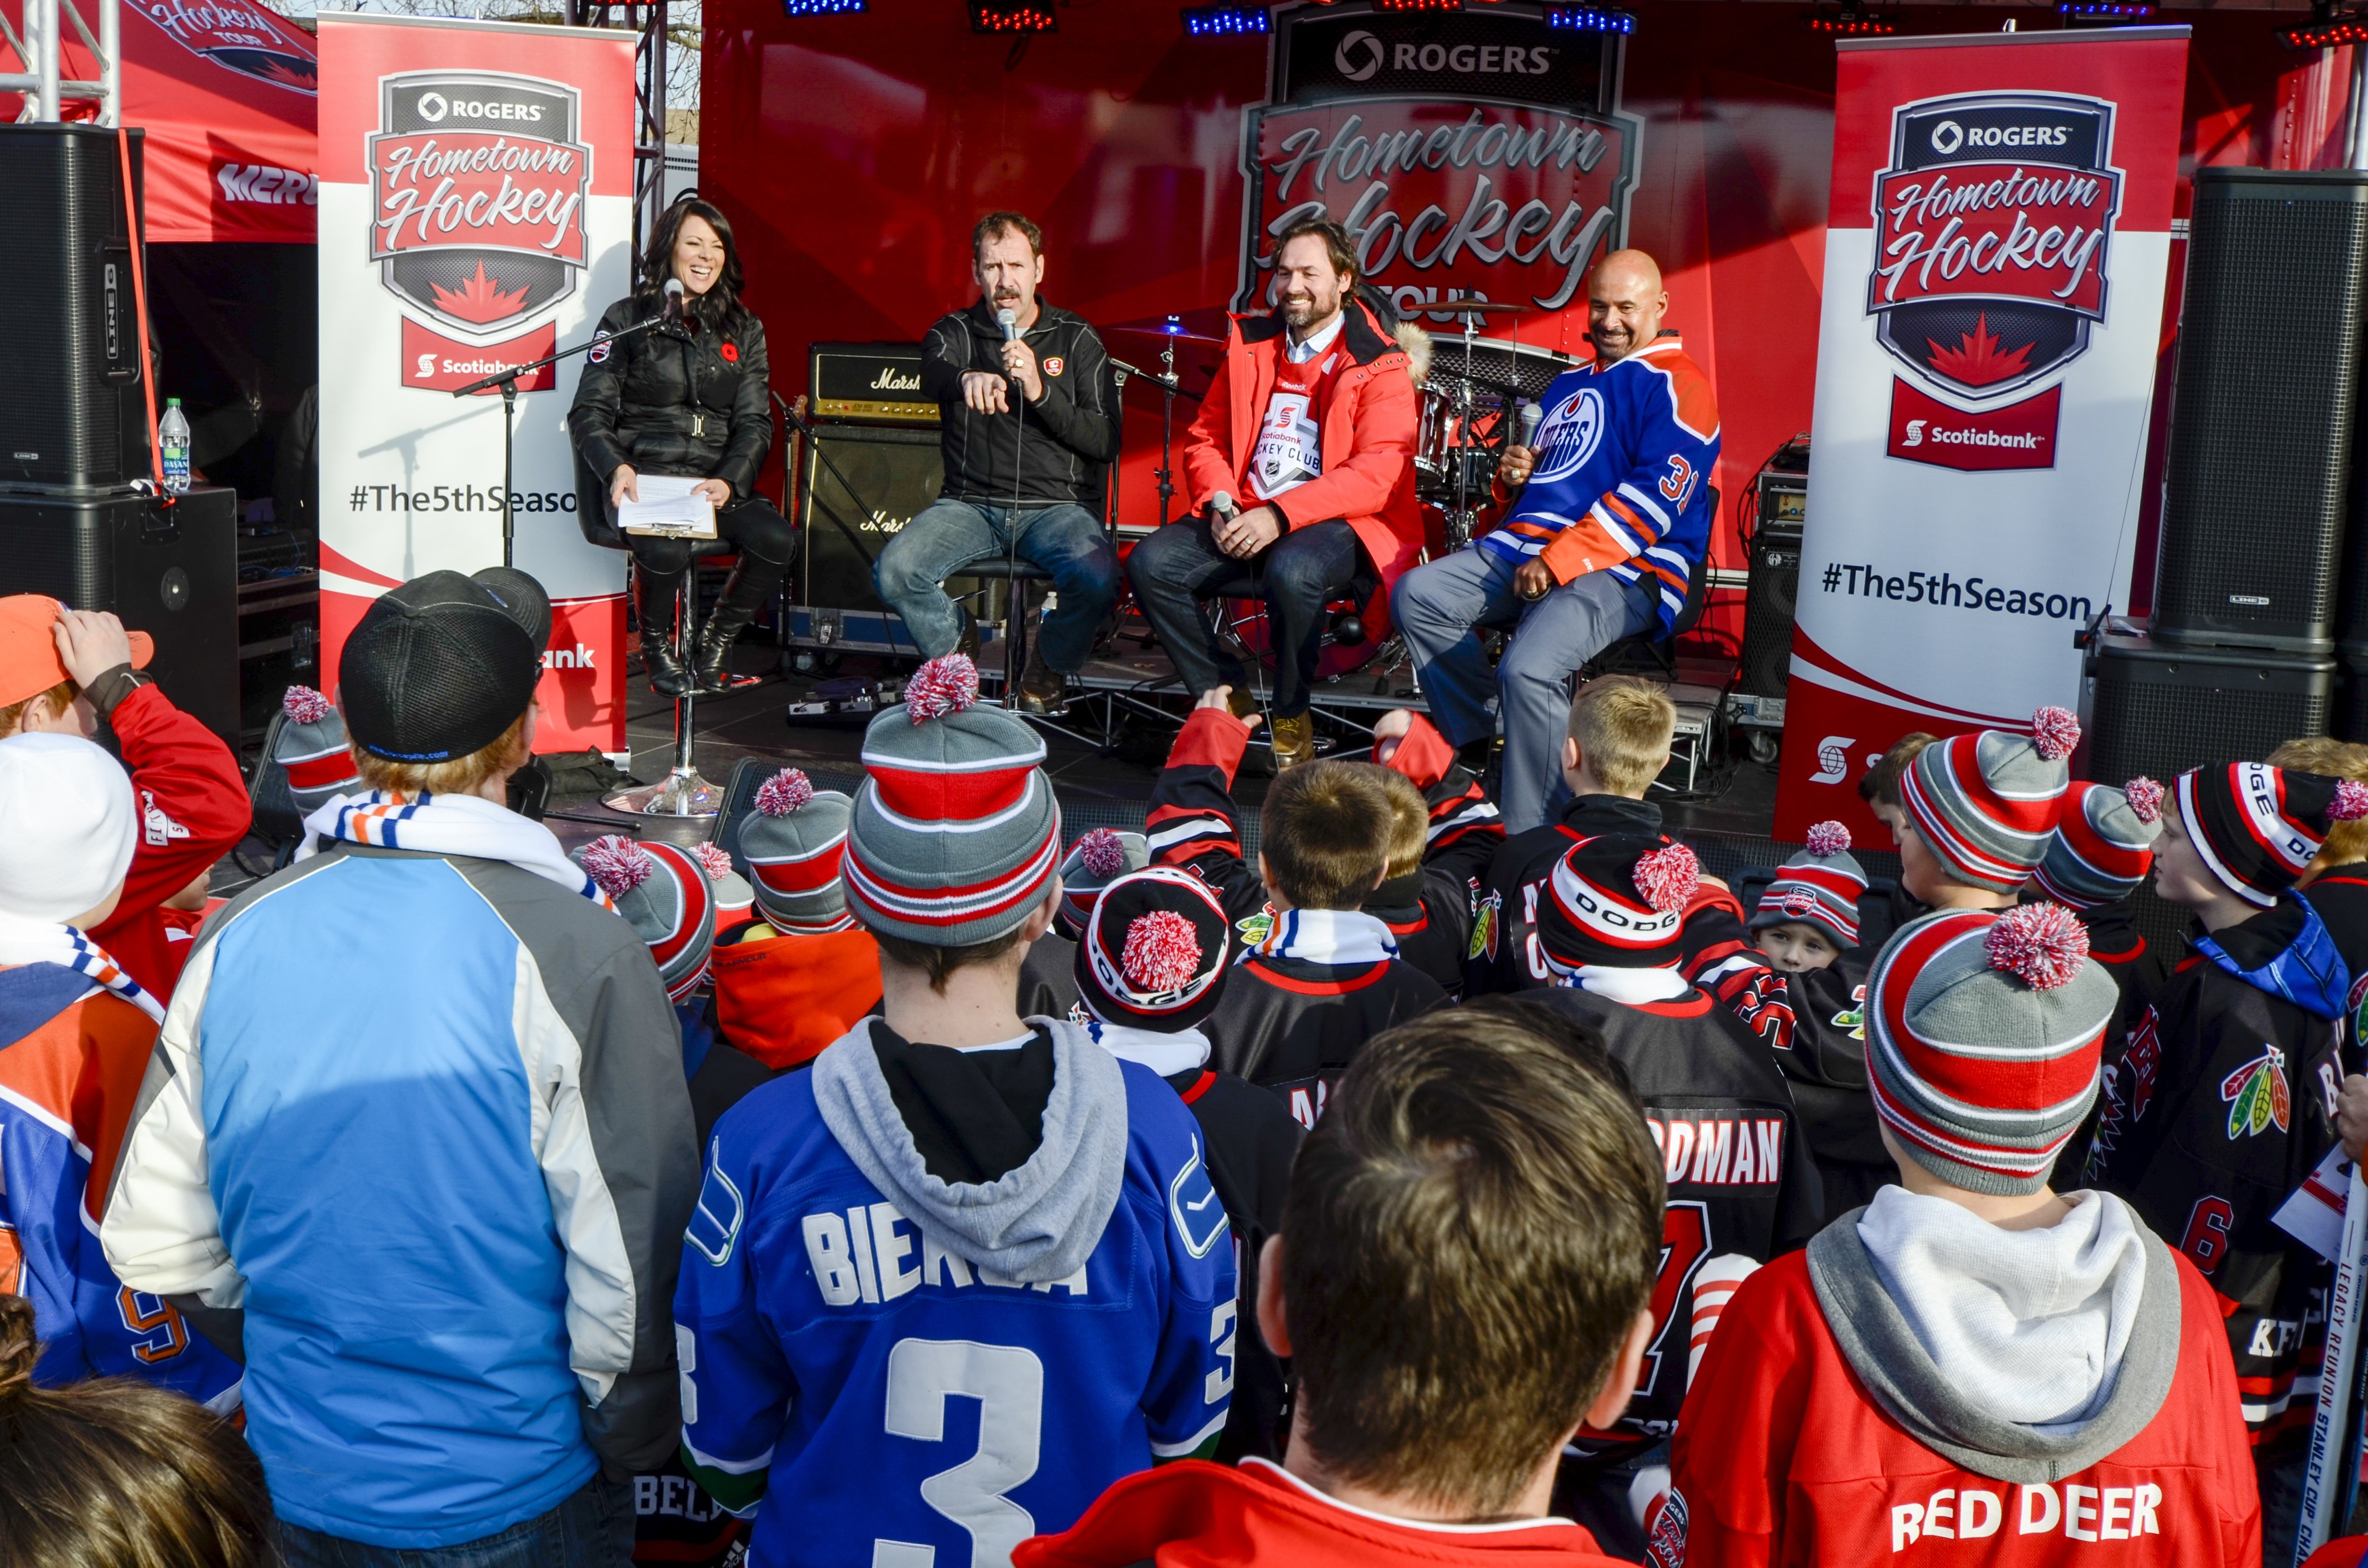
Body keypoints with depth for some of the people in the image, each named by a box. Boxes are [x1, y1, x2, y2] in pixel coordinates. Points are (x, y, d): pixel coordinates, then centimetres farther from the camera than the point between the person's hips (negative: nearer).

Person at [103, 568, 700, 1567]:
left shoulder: (238, 937, -6)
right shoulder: (573, 952, -21)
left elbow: (155, 1245, 0)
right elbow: (631, 1266, -21)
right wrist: (634, 1442, -3)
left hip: (296, 1485, 4)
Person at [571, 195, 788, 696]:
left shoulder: (743, 329, 15)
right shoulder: (628, 319, 6)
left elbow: (755, 421, 9)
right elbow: (589, 412, 2)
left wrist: (729, 481, -11)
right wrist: (616, 468, -19)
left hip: (717, 481, 3)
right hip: (643, 476, -3)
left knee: (777, 540, -26)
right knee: (666, 549, -35)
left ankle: (714, 646, -1)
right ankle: (656, 648, -1)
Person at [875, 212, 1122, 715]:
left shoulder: (1077, 339, 7)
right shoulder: (955, 332, 9)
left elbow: (1106, 442, -2)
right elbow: (932, 376, -18)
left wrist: (1040, 391, -16)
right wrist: (968, 378, -43)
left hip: (1057, 504, -1)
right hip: (971, 503, 1)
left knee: (1099, 580, -32)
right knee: (893, 571, -26)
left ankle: (1051, 664, 3)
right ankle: (954, 644, 8)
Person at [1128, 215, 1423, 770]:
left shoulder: (1380, 365, -3)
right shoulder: (1250, 345, 15)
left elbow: (1378, 474, -15)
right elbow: (1205, 438, 16)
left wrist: (1281, 515, -23)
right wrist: (1220, 505, -6)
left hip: (1336, 522, -5)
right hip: (1244, 519, 5)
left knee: (1292, 573, -38)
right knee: (1150, 563, -18)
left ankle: (1290, 718, -12)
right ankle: (1228, 697, -2)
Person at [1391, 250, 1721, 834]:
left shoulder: (1677, 386, -2)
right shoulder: (1570, 384, 25)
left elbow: (1655, 497, -15)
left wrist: (1561, 562, -21)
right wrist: (1513, 475, 9)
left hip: (1624, 571, -8)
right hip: (1525, 547, 8)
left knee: (1529, 667, -32)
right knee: (1417, 596, -10)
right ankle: (1479, 745, -5)